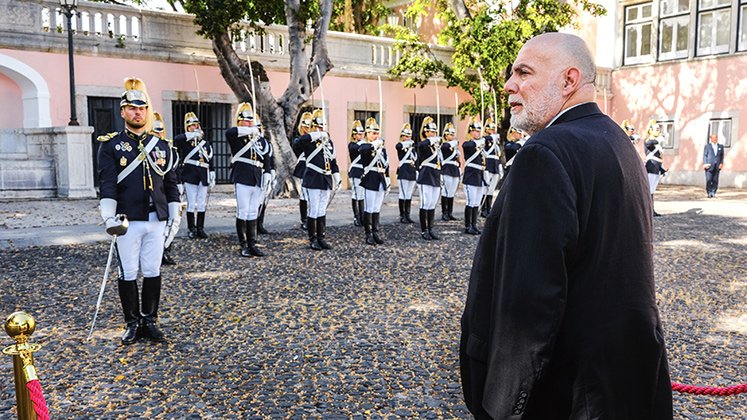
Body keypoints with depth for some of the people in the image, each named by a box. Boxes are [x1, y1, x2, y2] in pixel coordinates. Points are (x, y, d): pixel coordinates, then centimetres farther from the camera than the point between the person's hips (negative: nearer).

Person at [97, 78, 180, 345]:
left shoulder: (162, 145, 11)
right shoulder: (110, 145, 1)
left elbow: (171, 183, 14)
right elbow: (107, 183, -8)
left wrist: (174, 214, 9)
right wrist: (109, 217, -19)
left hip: (156, 220, 3)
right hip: (127, 220, -3)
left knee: (153, 272, 8)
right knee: (128, 274, 5)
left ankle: (150, 321, 20)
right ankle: (132, 323, 18)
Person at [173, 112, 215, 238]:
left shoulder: (206, 143, 16)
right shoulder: (185, 141, 4)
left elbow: (210, 161, 16)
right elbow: (176, 139, -21)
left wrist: (212, 178, 12)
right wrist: (193, 135, -18)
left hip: (203, 177, 4)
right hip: (190, 176, -4)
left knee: (202, 204, 5)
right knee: (191, 204, -1)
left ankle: (200, 228, 13)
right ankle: (191, 229, 7)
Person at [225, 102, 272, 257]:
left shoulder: (260, 139, 15)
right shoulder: (236, 138, 0)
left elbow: (267, 158, 16)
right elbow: (229, 132, -24)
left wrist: (267, 173, 4)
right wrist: (249, 130, -23)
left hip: (258, 181, 5)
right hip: (242, 180, -5)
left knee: (253, 213, 10)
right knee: (243, 212, 0)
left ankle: (253, 244, 16)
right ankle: (243, 246, 8)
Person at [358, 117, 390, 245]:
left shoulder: (382, 148, 14)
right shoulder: (365, 147, -3)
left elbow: (386, 166, 17)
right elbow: (362, 149, -30)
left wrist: (387, 181, 14)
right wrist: (374, 145, -41)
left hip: (381, 181, 5)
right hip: (370, 180, -5)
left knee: (377, 209, 9)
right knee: (369, 209, -1)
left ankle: (376, 233, 15)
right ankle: (368, 234, 5)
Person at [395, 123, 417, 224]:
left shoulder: (411, 146, 17)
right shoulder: (400, 145, -3)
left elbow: (416, 158, 9)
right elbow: (399, 146, -28)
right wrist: (409, 143, -17)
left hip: (412, 171, 6)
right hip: (403, 172, -6)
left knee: (409, 195, 8)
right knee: (403, 195, -4)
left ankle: (407, 215, 13)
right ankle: (402, 216, 2)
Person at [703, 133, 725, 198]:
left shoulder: (721, 146, 13)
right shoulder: (707, 146, 5)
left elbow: (722, 156, 14)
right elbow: (705, 156, 2)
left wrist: (721, 163, 0)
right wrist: (705, 164, -8)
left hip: (717, 166, 3)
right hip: (709, 166, -3)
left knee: (715, 180, 0)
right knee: (708, 180, -7)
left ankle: (713, 193, 7)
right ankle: (709, 193, 2)